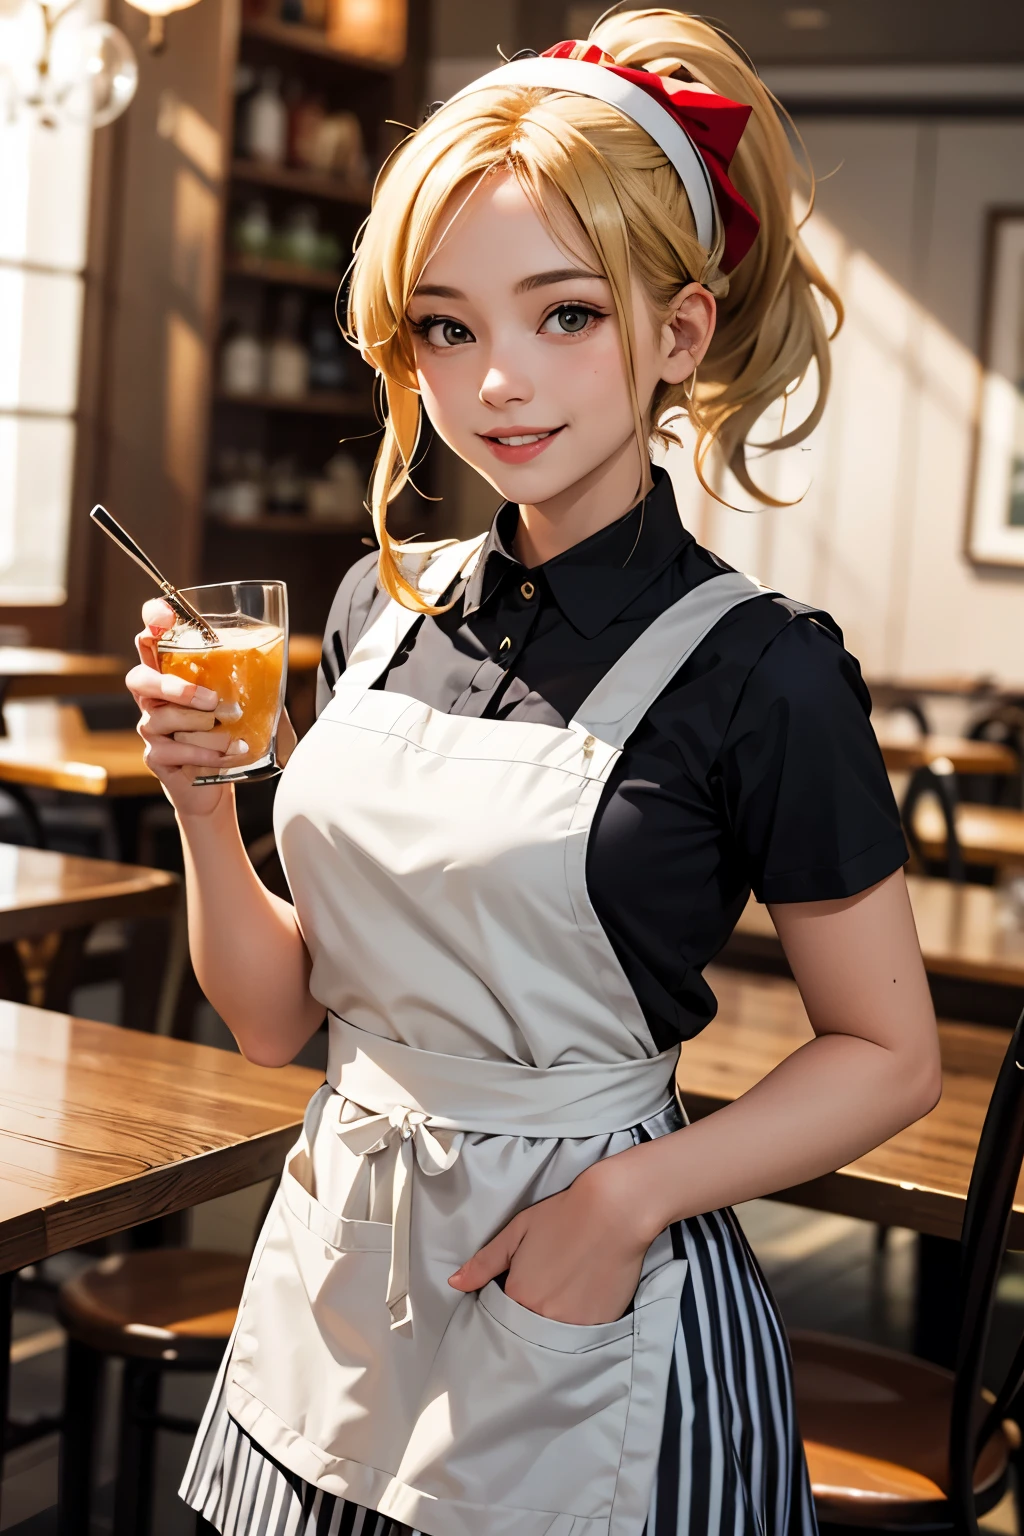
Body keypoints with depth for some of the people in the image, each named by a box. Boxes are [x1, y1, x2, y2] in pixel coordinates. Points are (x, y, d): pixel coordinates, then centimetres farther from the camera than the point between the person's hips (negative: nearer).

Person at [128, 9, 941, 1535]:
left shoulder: (755, 675, -14)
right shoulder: (383, 608, 1)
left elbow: (889, 1054, -7)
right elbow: (280, 1016, 6)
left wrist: (630, 1194, -18)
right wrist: (200, 804, -9)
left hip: (591, 1335, -5)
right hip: (333, 1294, 6)